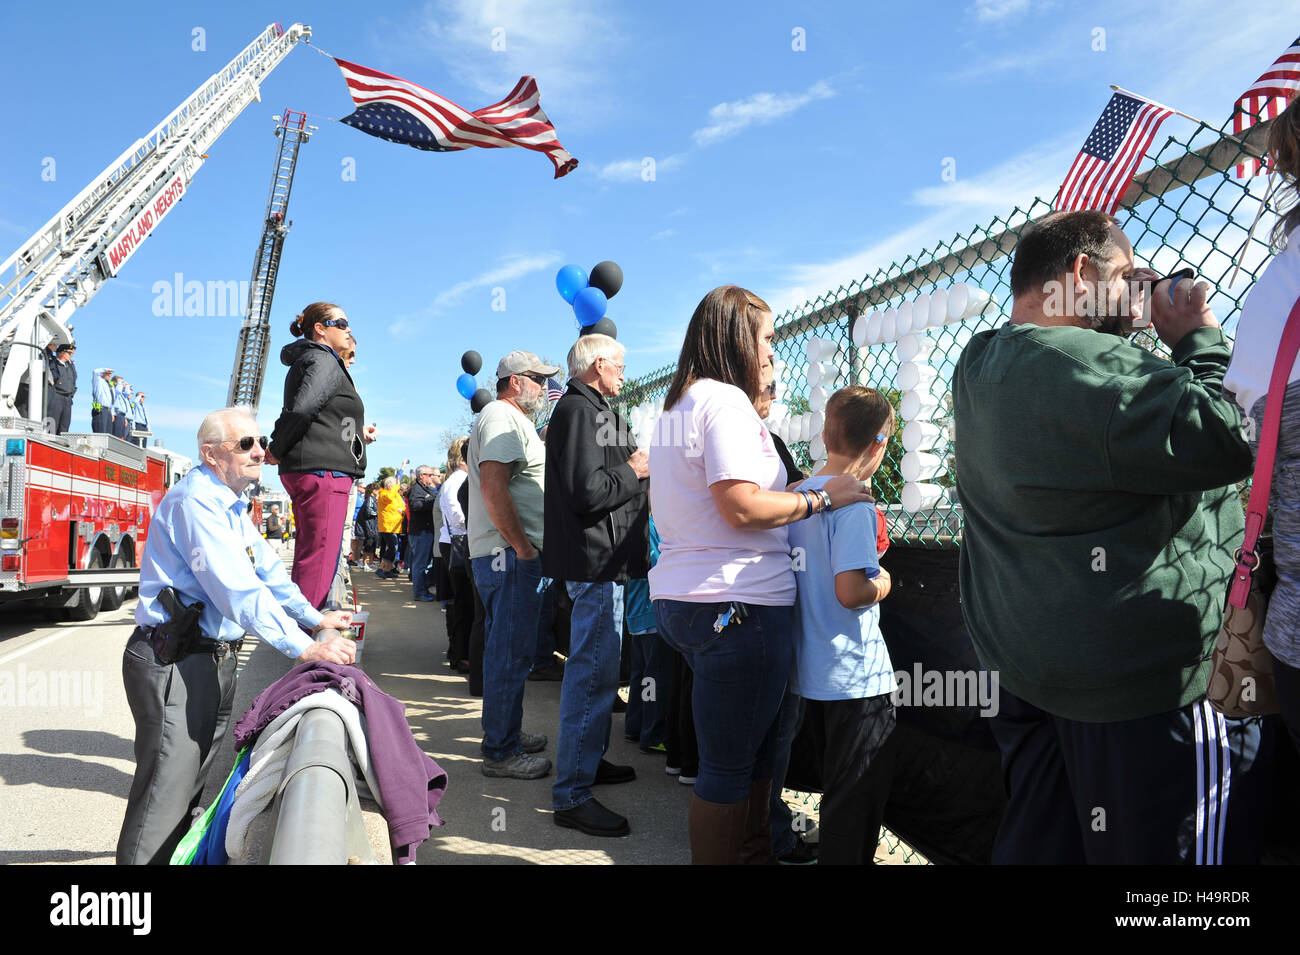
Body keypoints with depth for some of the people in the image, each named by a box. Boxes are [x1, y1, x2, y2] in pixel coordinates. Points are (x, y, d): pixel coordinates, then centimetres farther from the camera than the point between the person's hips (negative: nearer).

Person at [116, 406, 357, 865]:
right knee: (164, 796, -5)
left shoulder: (232, 506, 15)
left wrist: (314, 618, 20)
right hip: (175, 663, -10)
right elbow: (238, 590, -27)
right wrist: (303, 648, -29)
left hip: (215, 660, 10)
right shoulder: (195, 501, -19)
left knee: (194, 781, 17)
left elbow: (267, 568, 22)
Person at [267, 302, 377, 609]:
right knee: (318, 563, -11)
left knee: (309, 560, 13)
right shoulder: (324, 361, -6)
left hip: (306, 472, 10)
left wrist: (354, 431, 20)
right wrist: (276, 451, -10)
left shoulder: (305, 361, 24)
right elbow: (302, 409, -21)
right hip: (323, 470, -10)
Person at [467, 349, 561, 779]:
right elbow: (494, 489, -23)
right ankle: (501, 751, 2)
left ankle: (503, 732, 29)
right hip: (509, 555, -11)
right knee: (510, 651, -6)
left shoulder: (513, 421, 23)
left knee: (507, 649, 17)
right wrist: (522, 547, -21)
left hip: (514, 554, 11)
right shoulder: (501, 417, -11)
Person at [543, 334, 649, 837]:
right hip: (594, 559, -11)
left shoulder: (593, 411, 20)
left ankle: (590, 759, 34)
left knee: (598, 667, 20)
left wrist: (638, 466, 7)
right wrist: (634, 471, -11)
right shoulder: (579, 409, -14)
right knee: (592, 671, -9)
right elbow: (587, 492, -25)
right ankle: (572, 794, -3)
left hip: (604, 562, 11)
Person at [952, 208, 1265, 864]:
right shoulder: (1082, 365, -22)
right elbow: (1221, 440, -25)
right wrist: (1199, 339, -9)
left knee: (1038, 841, 20)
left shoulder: (978, 364, 7)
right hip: (1147, 684, -9)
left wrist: (1128, 310, 11)